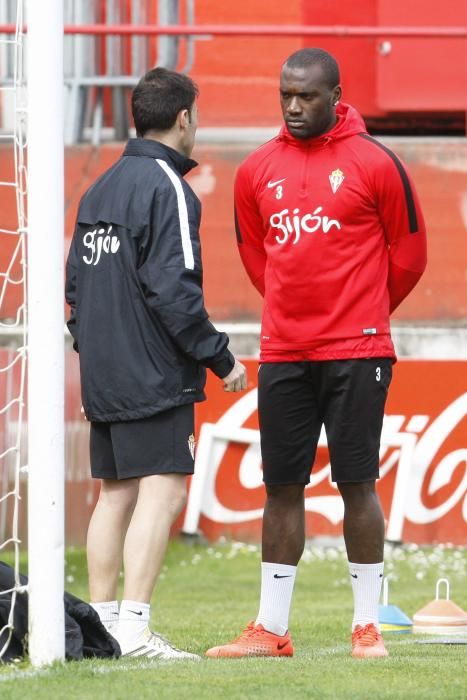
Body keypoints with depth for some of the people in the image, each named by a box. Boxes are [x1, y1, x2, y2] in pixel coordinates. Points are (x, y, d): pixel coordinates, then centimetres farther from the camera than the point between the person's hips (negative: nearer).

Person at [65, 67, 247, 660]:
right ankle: (134, 628, -16)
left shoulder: (99, 188, 15)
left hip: (103, 380, 9)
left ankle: (102, 623, 13)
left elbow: (76, 284, 18)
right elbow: (173, 290, -19)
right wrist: (221, 360, -13)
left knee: (115, 494, 12)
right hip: (154, 377, -9)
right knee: (161, 493, -9)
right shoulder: (167, 188, -12)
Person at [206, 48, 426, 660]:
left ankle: (367, 626, 4)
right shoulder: (257, 170, 7)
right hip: (282, 354, 4)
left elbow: (408, 252, 5)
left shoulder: (375, 164, -5)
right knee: (282, 486, 6)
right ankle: (271, 629, 10)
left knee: (358, 483, -2)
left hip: (355, 354, -4)